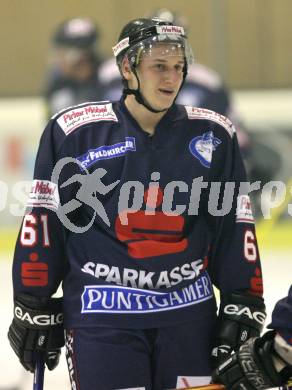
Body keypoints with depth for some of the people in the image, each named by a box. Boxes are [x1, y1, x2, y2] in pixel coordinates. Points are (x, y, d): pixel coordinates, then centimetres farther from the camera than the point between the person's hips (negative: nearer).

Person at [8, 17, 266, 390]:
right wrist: (34, 310, 1)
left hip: (189, 310, 3)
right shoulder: (76, 131, -4)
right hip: (101, 313, -3)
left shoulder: (212, 135, 4)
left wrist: (243, 309, 5)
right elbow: (44, 220, 0)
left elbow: (235, 225, 8)